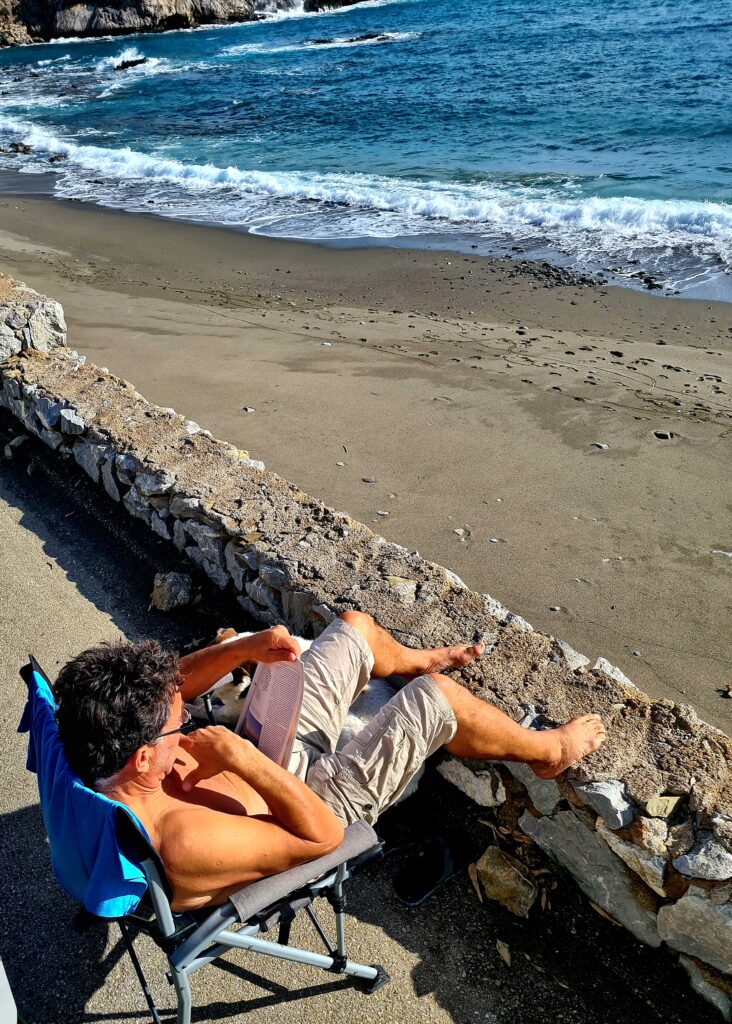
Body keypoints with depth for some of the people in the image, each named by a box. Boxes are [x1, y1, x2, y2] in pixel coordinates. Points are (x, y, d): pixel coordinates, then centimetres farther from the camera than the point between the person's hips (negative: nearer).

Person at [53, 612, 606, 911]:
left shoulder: (97, 763, -20)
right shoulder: (183, 842, -42)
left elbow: (166, 683, -4)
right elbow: (322, 836, -31)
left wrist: (245, 649, -19)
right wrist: (242, 759, -37)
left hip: (274, 751, 7)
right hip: (316, 798, -7)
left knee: (355, 625, 9)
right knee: (438, 696, -9)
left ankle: (419, 659, 46)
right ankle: (549, 750, 22)